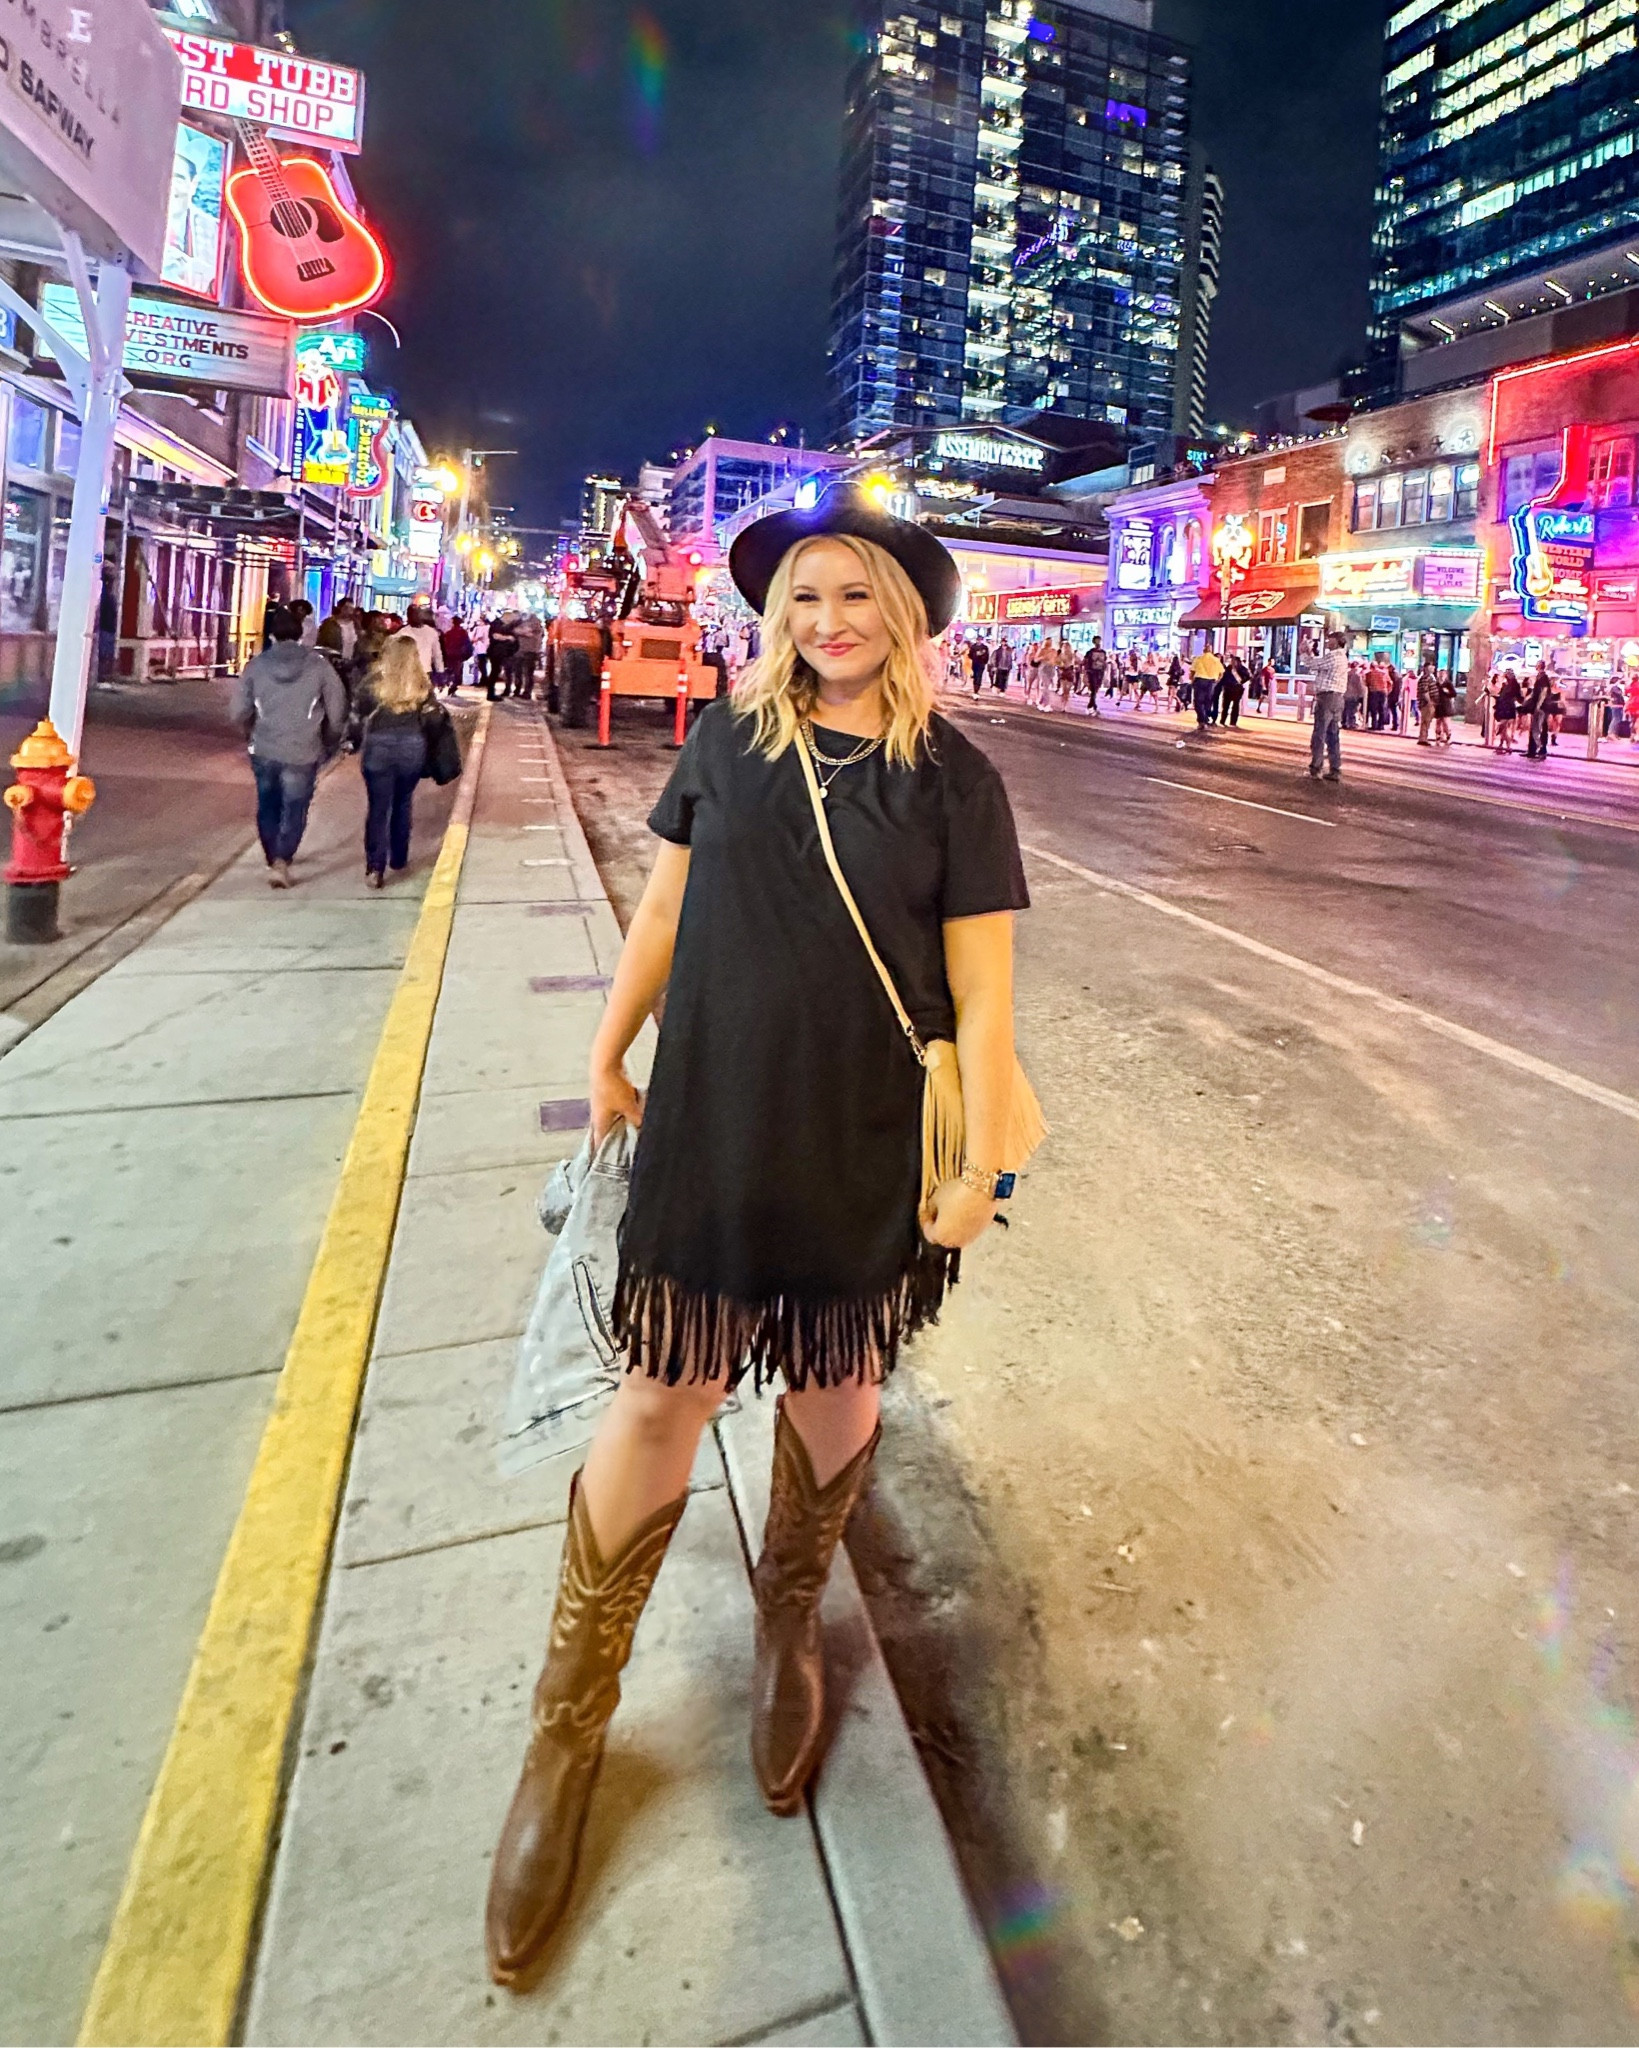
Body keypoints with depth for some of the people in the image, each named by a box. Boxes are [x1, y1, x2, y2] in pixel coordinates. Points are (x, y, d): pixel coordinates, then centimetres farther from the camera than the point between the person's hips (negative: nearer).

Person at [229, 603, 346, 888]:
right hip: (302, 753, -2)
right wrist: (329, 743, 12)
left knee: (267, 806, 19)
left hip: (264, 750, 2)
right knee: (294, 809, 4)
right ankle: (281, 859, -14)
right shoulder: (319, 665, -7)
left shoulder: (256, 664, -1)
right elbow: (337, 710, -4)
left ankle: (273, 858, 30)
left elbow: (238, 710, 1)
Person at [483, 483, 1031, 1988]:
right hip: (711, 1130, 1)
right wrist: (609, 1057, 13)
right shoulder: (728, 740, 2)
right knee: (662, 1403, 5)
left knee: (836, 1387, 15)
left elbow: (981, 990, -3)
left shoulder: (953, 777, -3)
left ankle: (789, 1622, 45)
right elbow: (665, 911, 10)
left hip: (866, 1154, 0)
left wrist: (981, 1164, -4)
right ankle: (569, 1726, 25)